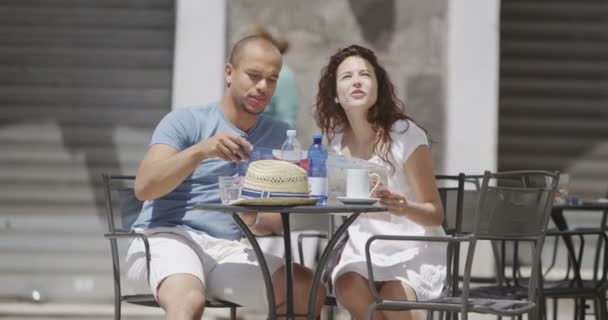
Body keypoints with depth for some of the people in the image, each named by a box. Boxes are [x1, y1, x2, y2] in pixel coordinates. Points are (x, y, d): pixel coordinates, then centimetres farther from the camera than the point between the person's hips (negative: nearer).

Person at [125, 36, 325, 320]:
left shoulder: (279, 136, 14)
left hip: (226, 250, 5)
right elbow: (143, 186, -12)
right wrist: (200, 150, -25)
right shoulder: (185, 121, 1)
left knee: (309, 291, -18)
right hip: (166, 238, -5)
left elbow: (278, 220, 11)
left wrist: (254, 220, -13)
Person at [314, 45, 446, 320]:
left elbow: (435, 214, -9)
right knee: (349, 288, -30)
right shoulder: (338, 139, 4)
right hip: (364, 248, 4)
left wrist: (405, 208, -31)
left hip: (413, 250, -4)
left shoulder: (405, 135, -12)